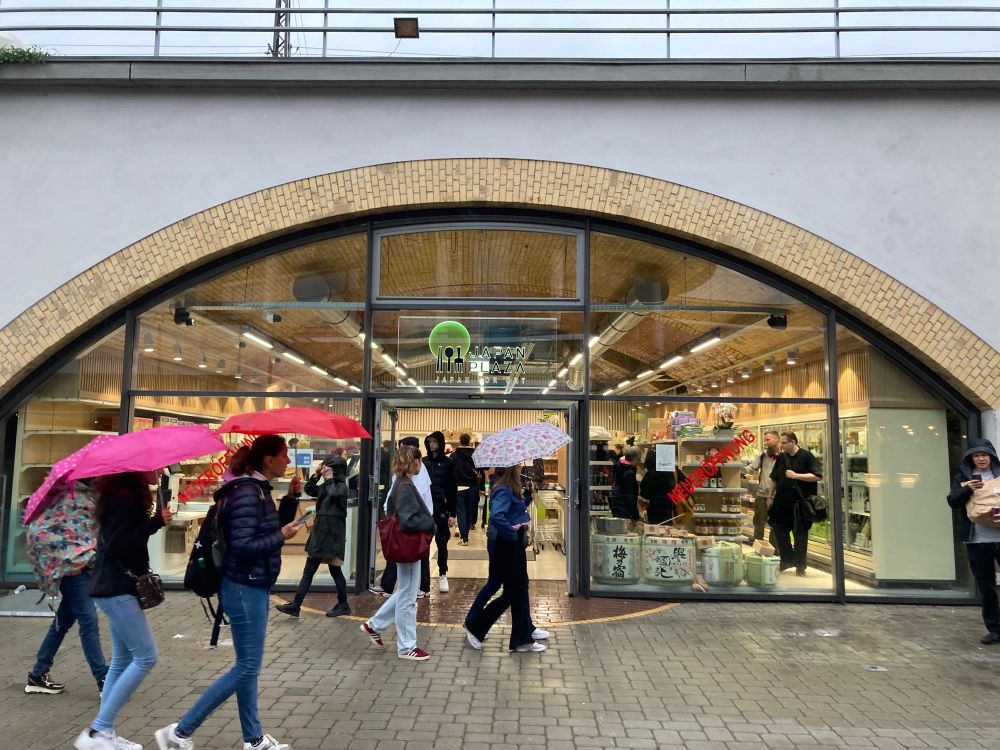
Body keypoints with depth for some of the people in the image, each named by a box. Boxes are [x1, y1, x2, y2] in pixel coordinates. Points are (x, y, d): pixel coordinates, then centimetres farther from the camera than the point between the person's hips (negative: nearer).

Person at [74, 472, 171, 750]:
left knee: (123, 660, 13)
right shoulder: (125, 497, -17)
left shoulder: (127, 495, 13)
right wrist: (156, 522, -24)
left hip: (118, 588, 10)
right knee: (145, 657, -8)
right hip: (117, 589, -10)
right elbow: (117, 547, -23)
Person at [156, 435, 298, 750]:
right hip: (245, 588, -10)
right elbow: (243, 546, -26)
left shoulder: (259, 489, 8)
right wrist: (282, 537, -15)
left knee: (248, 665, 15)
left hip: (254, 587, 10)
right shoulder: (247, 493, -21)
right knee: (247, 667, -2)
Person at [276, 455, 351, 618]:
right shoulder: (326, 486, 12)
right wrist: (316, 475, 8)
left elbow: (334, 494, -31)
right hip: (320, 532, 8)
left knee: (335, 571, 3)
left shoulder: (342, 487, -11)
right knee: (308, 570, 8)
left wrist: (329, 478, -17)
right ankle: (295, 605, 11)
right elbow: (309, 490, 22)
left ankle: (343, 605, 18)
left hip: (332, 534, -8)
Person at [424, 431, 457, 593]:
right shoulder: (423, 462, 5)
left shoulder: (447, 463, -1)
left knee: (442, 543, 5)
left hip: (441, 509, -2)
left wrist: (452, 514, -7)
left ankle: (443, 575, 17)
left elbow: (453, 489, -2)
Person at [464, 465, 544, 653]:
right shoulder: (503, 490, -22)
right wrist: (513, 534, -24)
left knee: (520, 591, 13)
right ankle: (474, 627, 18)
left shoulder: (509, 488, 7)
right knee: (510, 594, 2)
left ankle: (522, 639, 23)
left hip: (516, 546, 9)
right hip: (507, 547, -9)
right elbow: (496, 516, -36)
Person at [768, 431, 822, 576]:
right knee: (779, 531, 9)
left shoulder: (806, 456, -9)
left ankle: (800, 565, 17)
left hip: (800, 503, -5)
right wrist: (770, 497, 13)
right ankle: (787, 560, 25)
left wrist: (796, 475, -21)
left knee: (800, 534, 5)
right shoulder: (781, 458, 8)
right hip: (782, 502, 5)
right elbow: (774, 479, 16)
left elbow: (817, 476, -17)